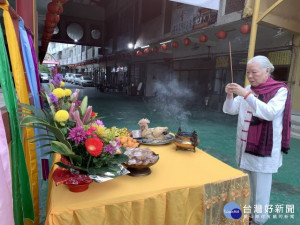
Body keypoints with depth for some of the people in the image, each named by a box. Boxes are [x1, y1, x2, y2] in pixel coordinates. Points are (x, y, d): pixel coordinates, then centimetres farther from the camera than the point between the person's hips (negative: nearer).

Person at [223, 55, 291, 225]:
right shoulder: (248, 89, 7)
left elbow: (270, 113, -26)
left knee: (260, 185, 4)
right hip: (245, 145, 6)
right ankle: (249, 211, 38)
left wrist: (246, 95, -31)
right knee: (246, 183, 18)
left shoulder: (280, 90, -9)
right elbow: (230, 110, 2)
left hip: (264, 148, -5)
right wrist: (230, 96, -17)